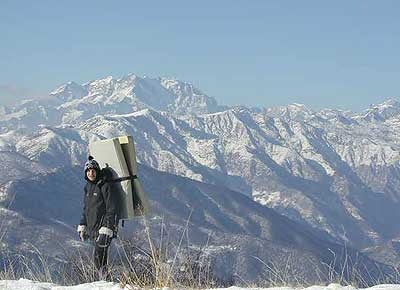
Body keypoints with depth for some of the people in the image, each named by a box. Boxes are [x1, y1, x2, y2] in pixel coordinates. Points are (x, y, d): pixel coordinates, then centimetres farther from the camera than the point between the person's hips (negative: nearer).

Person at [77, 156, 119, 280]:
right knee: (100, 258, 9)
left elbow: (111, 209, -13)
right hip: (92, 229, 7)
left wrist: (106, 229, -19)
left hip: (103, 228, -7)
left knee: (98, 258, -13)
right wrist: (82, 226, 18)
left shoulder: (104, 186, -9)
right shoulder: (88, 187, 15)